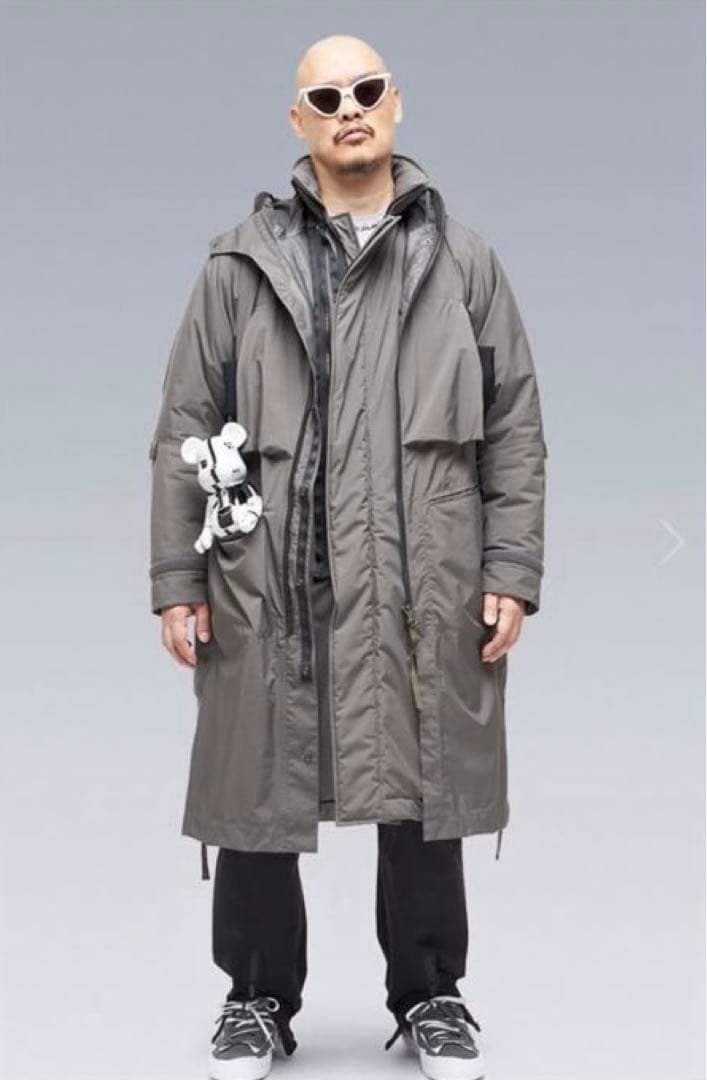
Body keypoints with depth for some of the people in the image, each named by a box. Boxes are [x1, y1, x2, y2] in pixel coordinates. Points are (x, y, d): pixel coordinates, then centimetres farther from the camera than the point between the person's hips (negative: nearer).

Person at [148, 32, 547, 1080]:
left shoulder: (463, 259, 8)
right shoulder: (242, 264, 5)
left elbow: (515, 430, 7)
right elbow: (184, 430, 4)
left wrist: (513, 572, -1)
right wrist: (177, 579, -2)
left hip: (425, 591, 1)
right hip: (270, 586, 0)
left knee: (424, 799, 9)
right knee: (257, 797, 7)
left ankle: (431, 996, 26)